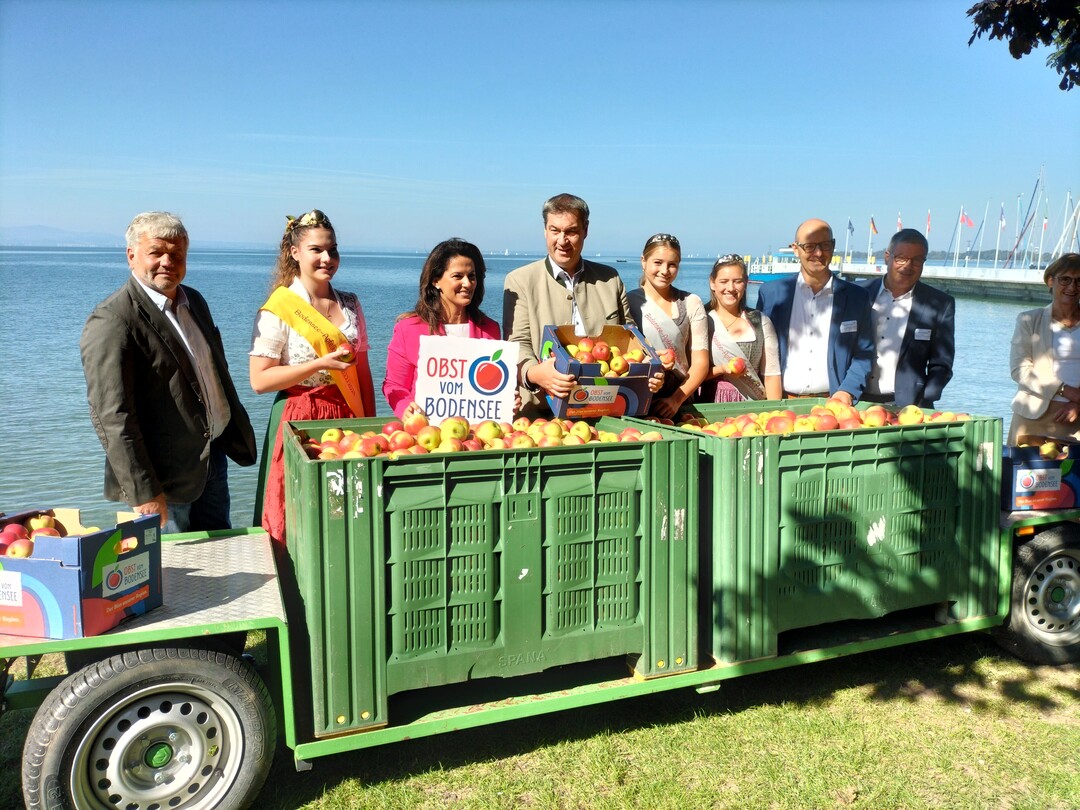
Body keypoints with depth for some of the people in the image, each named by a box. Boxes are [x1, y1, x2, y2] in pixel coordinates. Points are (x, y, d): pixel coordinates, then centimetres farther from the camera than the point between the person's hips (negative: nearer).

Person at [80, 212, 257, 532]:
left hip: (214, 458, 8)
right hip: (165, 482, -8)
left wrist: (239, 434, 20)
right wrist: (143, 493, -22)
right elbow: (112, 417, -20)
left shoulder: (194, 301, 9)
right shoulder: (111, 321, -16)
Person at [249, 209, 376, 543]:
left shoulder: (350, 303, 10)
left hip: (348, 418, 4)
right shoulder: (279, 309, -6)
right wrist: (320, 364, -16)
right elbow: (259, 380, -9)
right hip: (300, 420, -4)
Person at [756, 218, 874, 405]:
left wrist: (847, 391, -8)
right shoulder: (771, 292, 4)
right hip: (781, 402, 0)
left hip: (832, 404, 0)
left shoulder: (857, 297, 5)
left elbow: (863, 354, 8)